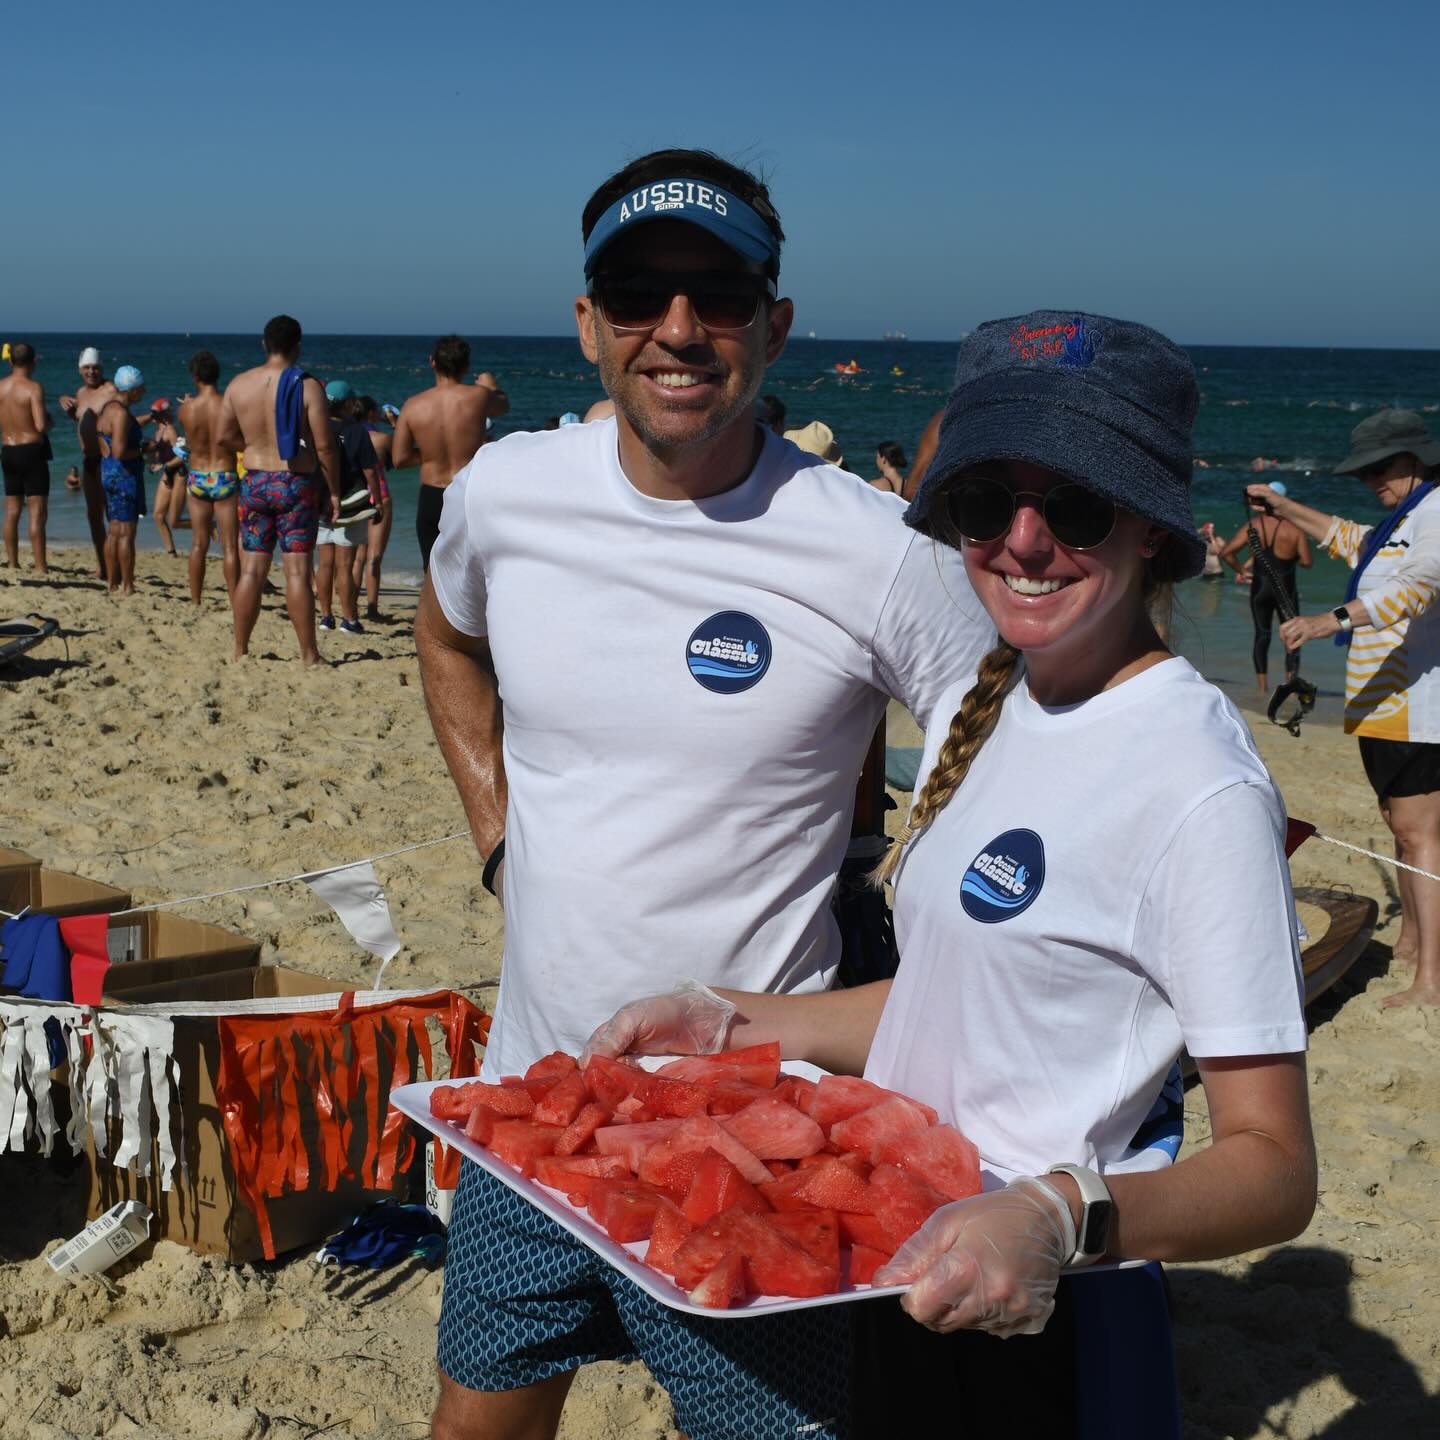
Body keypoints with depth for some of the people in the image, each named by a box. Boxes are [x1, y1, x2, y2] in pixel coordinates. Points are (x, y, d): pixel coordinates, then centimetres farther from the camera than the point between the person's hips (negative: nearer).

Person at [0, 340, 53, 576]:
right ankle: (40, 568, -7)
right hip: (31, 451, -6)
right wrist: (49, 421, 0)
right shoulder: (34, 387, -13)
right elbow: (41, 426, -21)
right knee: (37, 513, -5)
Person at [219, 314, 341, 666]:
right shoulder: (307, 386, -11)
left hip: (255, 483, 4)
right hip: (297, 484, -4)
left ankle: (240, 651, 14)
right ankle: (308, 656, 1)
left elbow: (224, 436, 8)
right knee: (297, 571, -3)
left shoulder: (239, 384, 1)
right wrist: (334, 491, -3)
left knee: (251, 571, 9)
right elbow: (324, 446, -12)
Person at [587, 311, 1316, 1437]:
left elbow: (1275, 1171, -22)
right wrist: (731, 1024, 4)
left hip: (1044, 1336, -8)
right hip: (902, 1283, 8)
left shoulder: (1199, 784, -21)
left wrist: (1061, 1218, -38)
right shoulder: (976, 708, 4)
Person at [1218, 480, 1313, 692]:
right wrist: (1292, 559, 8)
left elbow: (1226, 553, -7)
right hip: (1285, 590, -2)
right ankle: (1290, 683, 0)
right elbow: (1307, 562, -13)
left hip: (1259, 588, 2)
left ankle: (1262, 686, 10)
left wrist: (1240, 570, 7)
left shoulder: (1253, 525, -3)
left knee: (1262, 635, 12)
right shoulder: (1296, 528, -10)